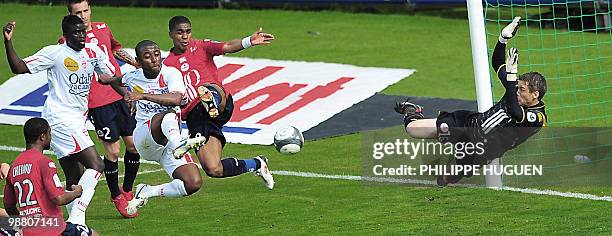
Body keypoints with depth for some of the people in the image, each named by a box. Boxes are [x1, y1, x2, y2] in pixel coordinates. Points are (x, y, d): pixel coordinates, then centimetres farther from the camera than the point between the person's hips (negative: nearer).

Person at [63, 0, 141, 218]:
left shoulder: (103, 28, 9)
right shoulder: (67, 42, -6)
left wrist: (136, 63, 31)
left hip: (121, 95, 5)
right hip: (98, 102, -5)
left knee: (134, 143, 5)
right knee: (112, 151, -4)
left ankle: (127, 190, 24)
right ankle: (116, 196, 15)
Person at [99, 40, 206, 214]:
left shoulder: (171, 74, -1)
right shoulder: (132, 78, 9)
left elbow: (176, 99, -24)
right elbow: (113, 81, 36)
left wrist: (143, 96, -26)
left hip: (170, 138, 1)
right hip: (144, 138, -1)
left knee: (194, 184, -17)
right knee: (169, 115, -35)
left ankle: (146, 192, 3)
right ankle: (179, 145, -70)